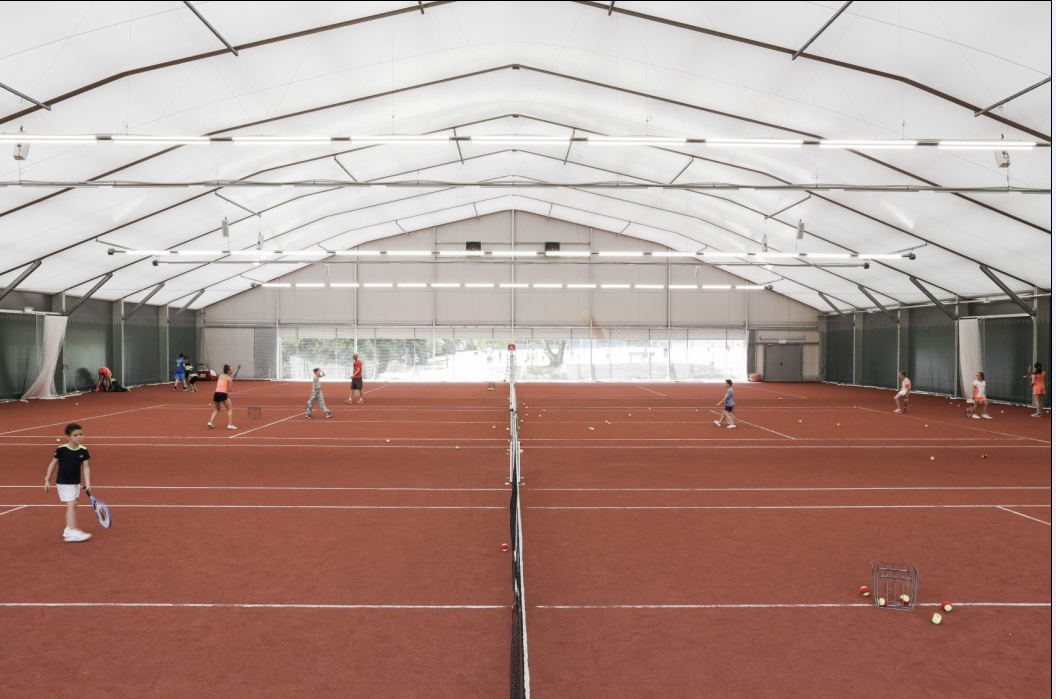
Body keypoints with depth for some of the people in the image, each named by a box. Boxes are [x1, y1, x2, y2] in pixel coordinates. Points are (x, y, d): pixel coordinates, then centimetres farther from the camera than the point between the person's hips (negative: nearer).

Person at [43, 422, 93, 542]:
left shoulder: (83, 450, -3)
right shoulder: (61, 450, -14)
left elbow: (85, 467, -2)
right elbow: (53, 464, -3)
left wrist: (87, 483, -8)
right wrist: (47, 480, 0)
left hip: (76, 482, 6)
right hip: (63, 483, -5)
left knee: (73, 506, 12)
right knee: (71, 505, -12)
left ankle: (68, 530, 26)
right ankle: (73, 532, -11)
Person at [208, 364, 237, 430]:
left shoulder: (220, 376, 17)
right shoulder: (229, 378, -1)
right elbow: (229, 390, -4)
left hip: (216, 394, 6)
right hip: (223, 394, -6)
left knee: (216, 410, 24)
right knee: (230, 409, 9)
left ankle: (210, 422, 8)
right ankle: (230, 425, 1)